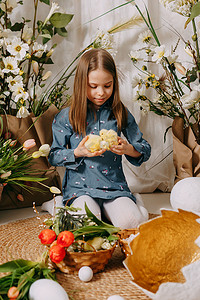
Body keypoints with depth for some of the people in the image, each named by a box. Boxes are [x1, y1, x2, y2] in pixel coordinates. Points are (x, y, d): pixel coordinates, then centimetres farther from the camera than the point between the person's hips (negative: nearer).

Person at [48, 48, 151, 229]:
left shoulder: (121, 113, 4)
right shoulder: (66, 117, 0)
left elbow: (146, 149, 8)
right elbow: (54, 156, 2)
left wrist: (128, 149, -14)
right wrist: (77, 153, -16)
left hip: (115, 187, 1)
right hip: (80, 187, -1)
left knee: (131, 222, -24)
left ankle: (134, 202, 7)